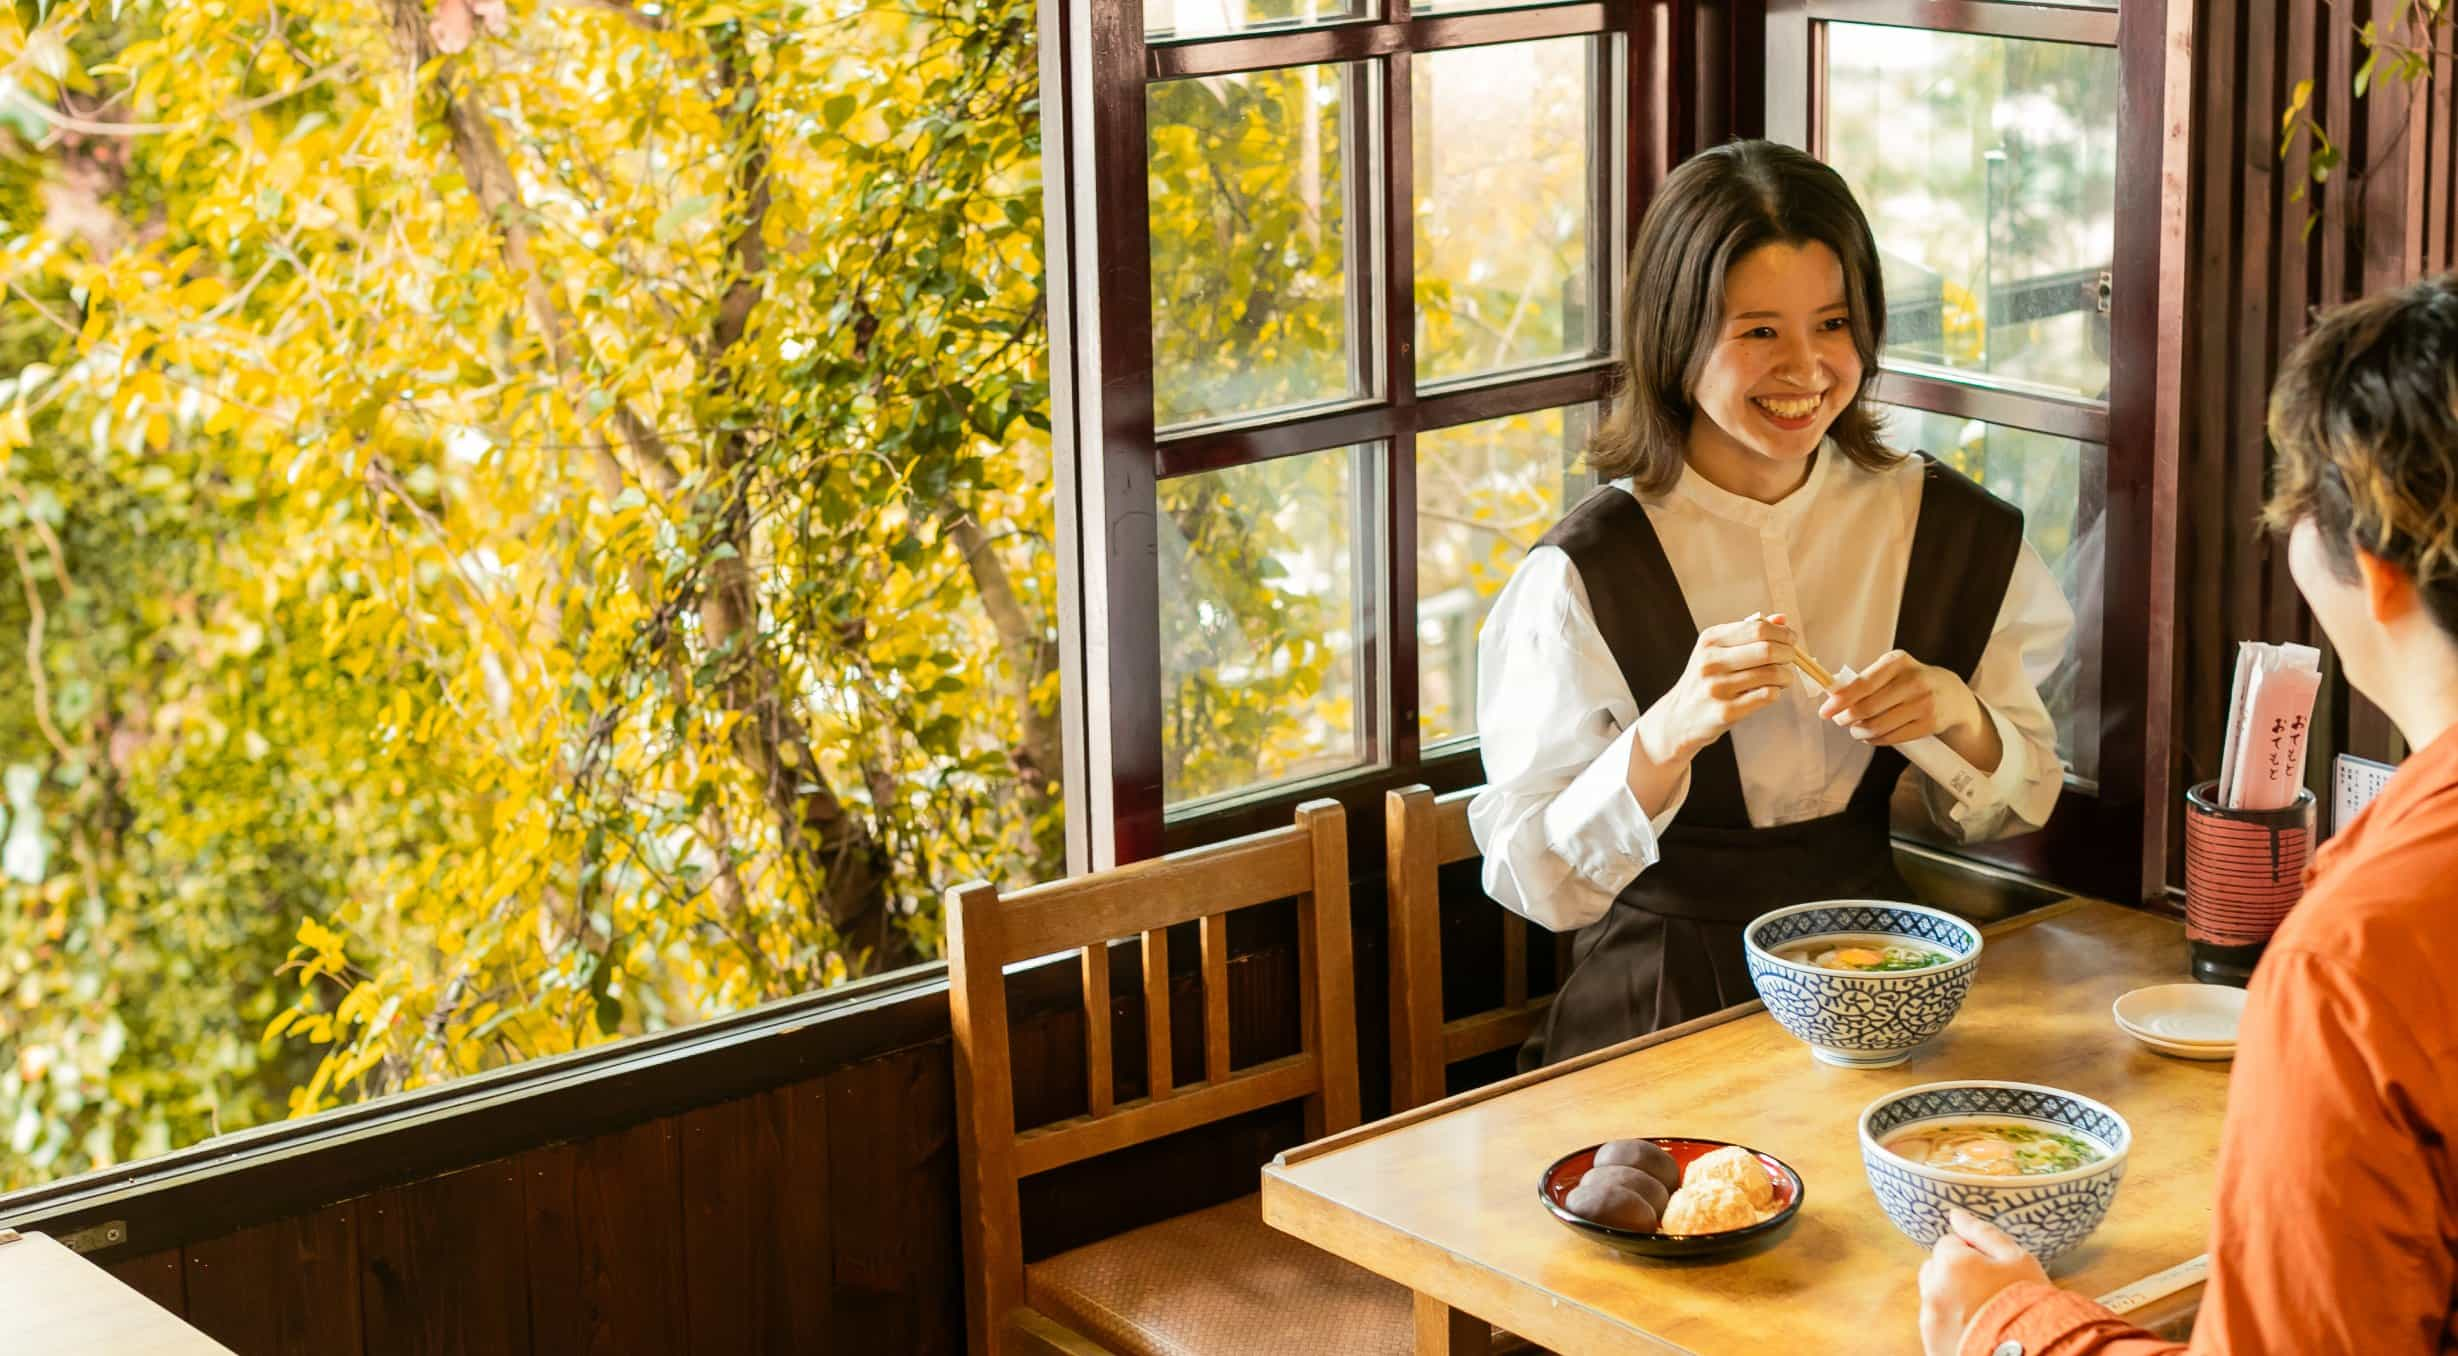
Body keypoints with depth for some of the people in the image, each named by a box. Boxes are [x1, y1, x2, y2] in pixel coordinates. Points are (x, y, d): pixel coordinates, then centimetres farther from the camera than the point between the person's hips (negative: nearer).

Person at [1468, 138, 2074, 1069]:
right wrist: (1670, 733, -26)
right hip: (1660, 1016, -3)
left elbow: (2016, 811, 12)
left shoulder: (1944, 531, 1)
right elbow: (1532, 881, -11)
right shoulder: (1585, 574, -11)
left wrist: (1958, 718, -10)